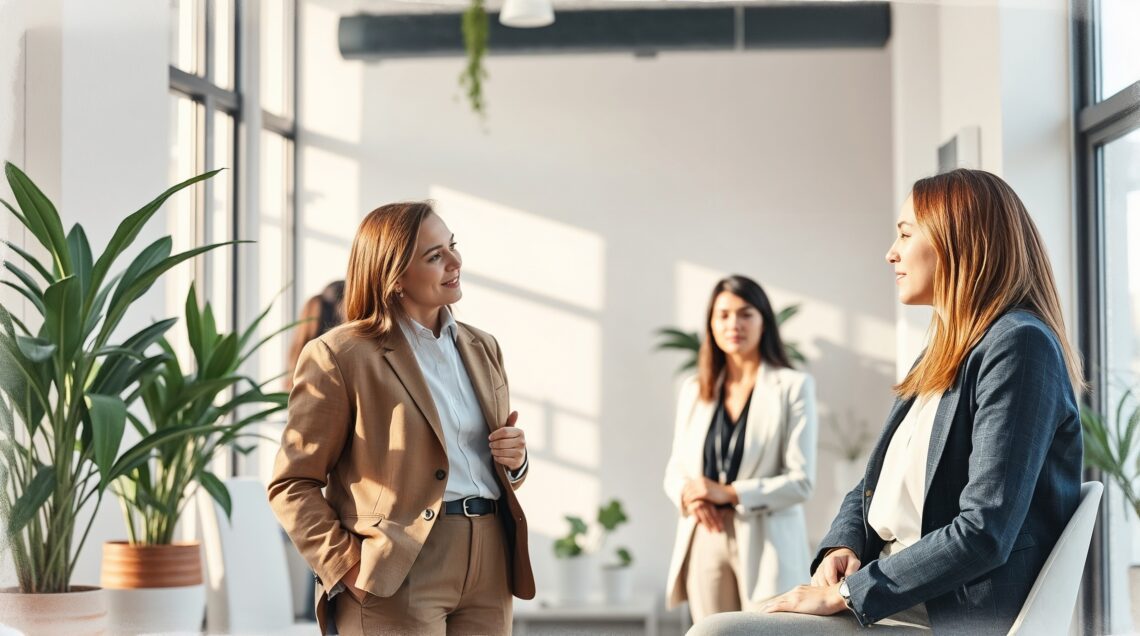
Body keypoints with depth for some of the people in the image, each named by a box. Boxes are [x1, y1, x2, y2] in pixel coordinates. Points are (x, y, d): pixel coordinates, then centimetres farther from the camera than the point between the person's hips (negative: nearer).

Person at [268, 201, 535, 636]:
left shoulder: (482, 349, 17)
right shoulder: (340, 356, -3)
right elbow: (291, 485, -4)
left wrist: (514, 461, 4)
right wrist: (345, 568, -14)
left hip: (488, 569, 6)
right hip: (400, 581, -6)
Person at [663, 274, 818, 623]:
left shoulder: (793, 387, 0)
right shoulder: (694, 390, 14)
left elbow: (801, 480, -7)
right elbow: (675, 468, 16)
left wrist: (730, 493, -16)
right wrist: (688, 494, -8)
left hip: (765, 545, -4)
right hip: (706, 542, 4)